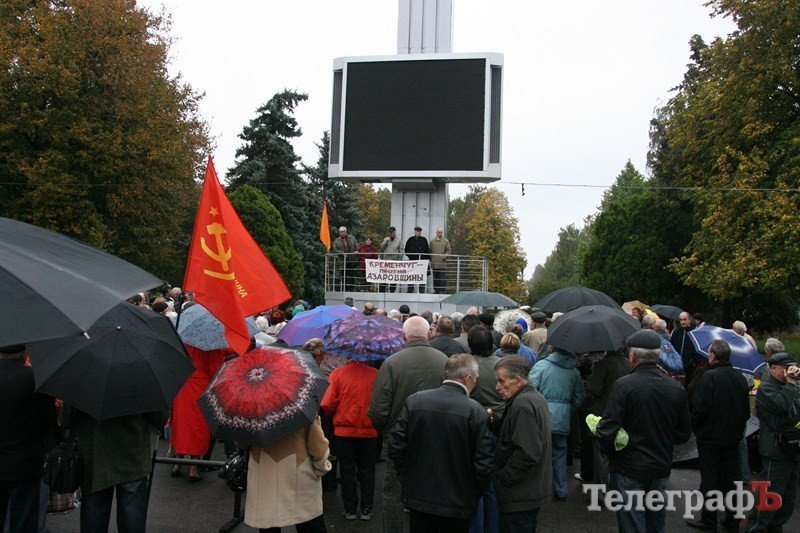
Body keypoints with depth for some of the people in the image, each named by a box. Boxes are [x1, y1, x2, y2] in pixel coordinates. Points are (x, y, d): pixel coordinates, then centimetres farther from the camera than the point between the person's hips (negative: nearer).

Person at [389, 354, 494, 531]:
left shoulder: (414, 400, -8)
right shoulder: (476, 412, -16)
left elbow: (396, 445, -6)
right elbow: (484, 464, -15)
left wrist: (407, 478, 8)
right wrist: (474, 496, 3)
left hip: (419, 496, 3)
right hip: (457, 503, -2)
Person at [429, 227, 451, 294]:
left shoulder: (446, 241, 6)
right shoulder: (432, 241, 13)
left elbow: (448, 251, 4)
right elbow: (430, 251, 16)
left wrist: (445, 256, -14)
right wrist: (430, 259, 4)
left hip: (443, 264, -3)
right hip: (434, 263, 3)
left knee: (442, 278, -7)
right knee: (435, 278, 6)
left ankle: (441, 290, -3)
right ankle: (436, 290, 13)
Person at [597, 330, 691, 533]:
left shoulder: (624, 385, -19)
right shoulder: (677, 388, -2)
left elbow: (606, 432, -21)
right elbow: (684, 434, 7)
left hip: (629, 470, -5)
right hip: (662, 469, 5)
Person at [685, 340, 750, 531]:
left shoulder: (710, 376, -19)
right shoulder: (740, 377, 2)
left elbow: (700, 408, -21)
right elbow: (746, 410, 10)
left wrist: (695, 426, -4)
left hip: (710, 436, -6)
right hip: (733, 437, 6)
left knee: (709, 479, 4)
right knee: (730, 478, 16)